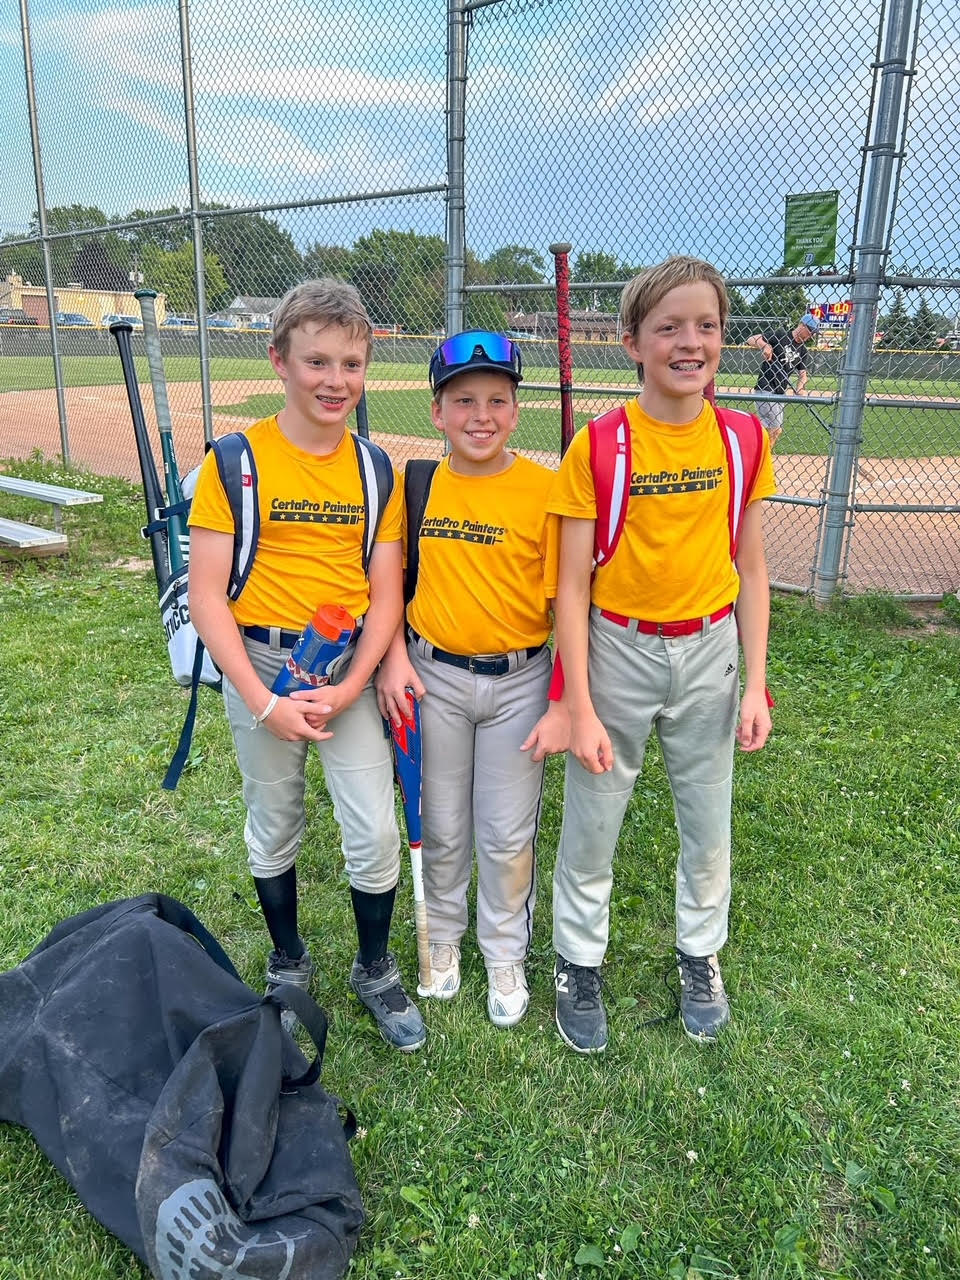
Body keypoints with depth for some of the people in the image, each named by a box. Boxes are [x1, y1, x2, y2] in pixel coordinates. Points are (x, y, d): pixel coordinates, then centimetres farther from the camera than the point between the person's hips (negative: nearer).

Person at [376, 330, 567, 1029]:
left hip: (519, 682, -2)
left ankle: (505, 954, 36)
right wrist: (395, 655, -6)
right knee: (441, 827, 17)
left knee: (508, 836, 11)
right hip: (434, 677, 2)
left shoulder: (546, 490, -11)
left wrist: (563, 706, -10)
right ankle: (443, 936, 42)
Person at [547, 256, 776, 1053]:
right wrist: (580, 707, -12)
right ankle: (580, 964, 34)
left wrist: (756, 682, 1)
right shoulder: (598, 447, -12)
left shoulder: (741, 440, -2)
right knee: (591, 826, 10)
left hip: (709, 649, 3)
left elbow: (752, 568, 4)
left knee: (709, 825, 17)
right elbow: (572, 585, -10)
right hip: (619, 649, -2)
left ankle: (701, 957, 42)